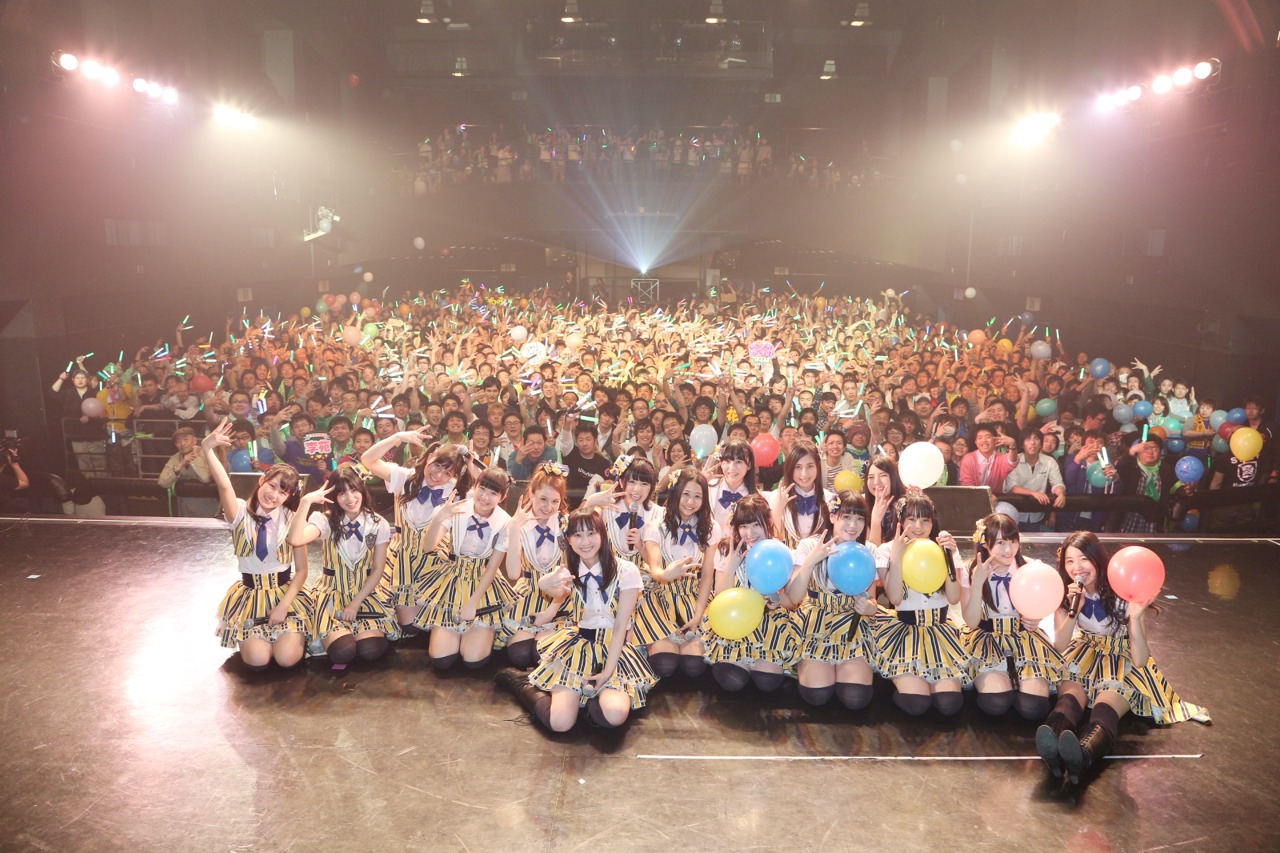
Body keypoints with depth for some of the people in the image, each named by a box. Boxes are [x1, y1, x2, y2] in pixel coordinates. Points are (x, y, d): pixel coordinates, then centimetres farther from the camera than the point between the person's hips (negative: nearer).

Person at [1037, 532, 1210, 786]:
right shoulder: (1066, 593, -6)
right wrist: (1074, 611, -24)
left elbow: (1140, 660, -18)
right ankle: (1055, 749, -68)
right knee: (1070, 694, -35)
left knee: (1107, 705, -37)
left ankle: (1082, 755, -70)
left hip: (1122, 660, -2)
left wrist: (1135, 618, -34)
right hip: (1084, 655, 2)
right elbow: (1058, 648, -10)